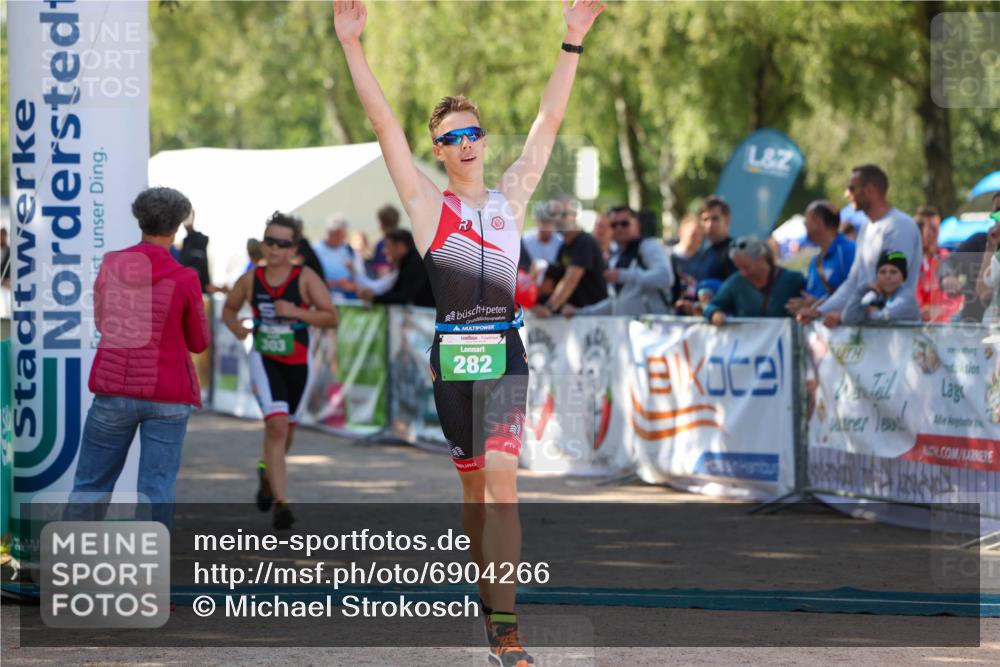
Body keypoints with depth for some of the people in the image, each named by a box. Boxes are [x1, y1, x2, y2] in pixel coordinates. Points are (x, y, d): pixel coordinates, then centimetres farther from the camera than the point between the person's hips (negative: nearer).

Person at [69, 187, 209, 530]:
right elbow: (198, 342, 2)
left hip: (114, 388, 2)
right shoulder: (185, 279, -9)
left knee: (91, 484, 11)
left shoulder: (111, 266, -1)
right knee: (156, 490, 1)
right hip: (167, 395, -2)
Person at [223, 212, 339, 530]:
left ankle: (267, 472, 51)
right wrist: (236, 327, -8)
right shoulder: (250, 280, -3)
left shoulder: (306, 278, -9)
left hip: (298, 363, 1)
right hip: (264, 360, -1)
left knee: (285, 429, 18)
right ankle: (281, 502, -18)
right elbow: (228, 309, 14)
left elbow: (332, 318, -11)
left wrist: (296, 312, -23)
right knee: (276, 425, -19)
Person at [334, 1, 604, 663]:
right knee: (473, 487, 8)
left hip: (504, 354, 0)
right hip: (451, 355, 0)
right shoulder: (428, 203, 6)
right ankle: (490, 609, 21)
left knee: (500, 479, -13)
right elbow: (384, 123, 1)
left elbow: (550, 120, 12)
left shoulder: (511, 197, 11)